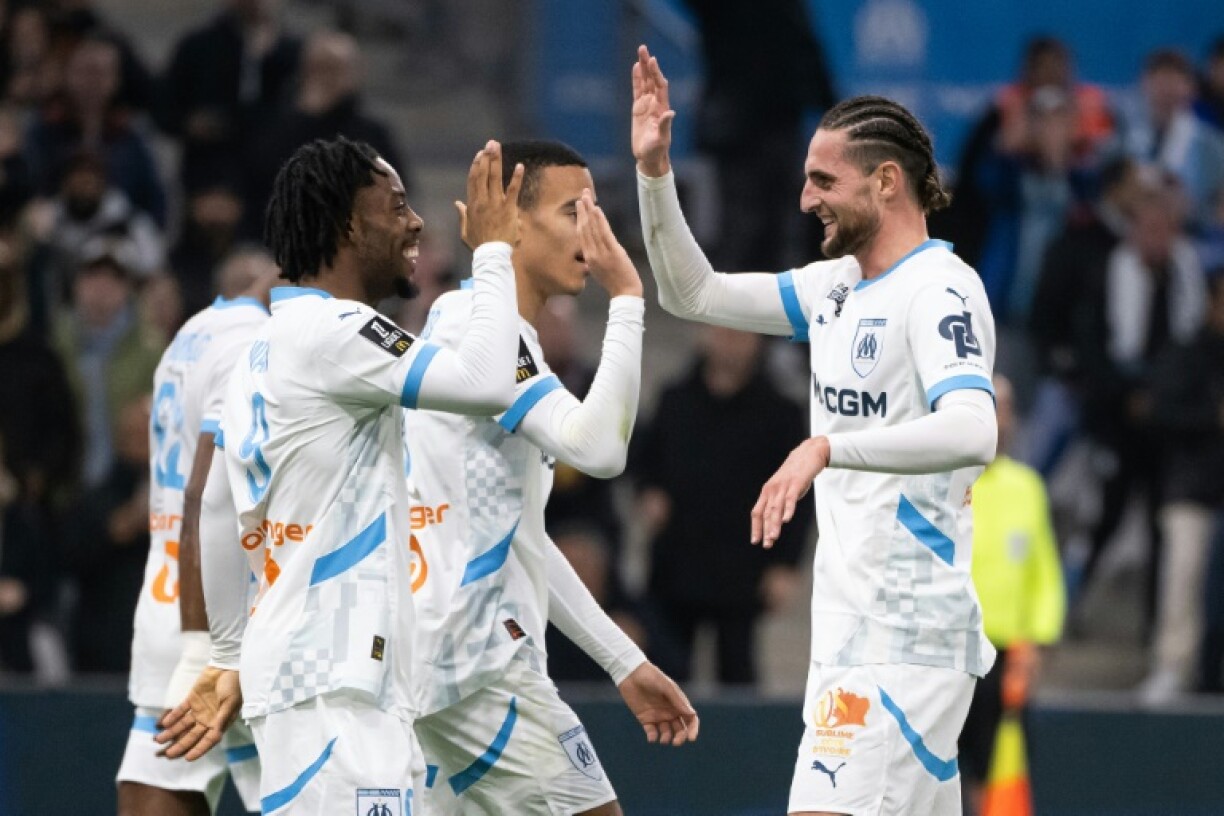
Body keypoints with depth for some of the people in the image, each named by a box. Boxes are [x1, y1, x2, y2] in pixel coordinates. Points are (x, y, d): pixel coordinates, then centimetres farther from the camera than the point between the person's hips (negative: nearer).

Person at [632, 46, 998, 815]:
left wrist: (826, 449, -40)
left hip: (906, 633, -9)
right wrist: (655, 170, 9)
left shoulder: (941, 290, -14)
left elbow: (971, 431, -30)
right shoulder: (840, 285, 13)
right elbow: (694, 292, 20)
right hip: (852, 628, 9)